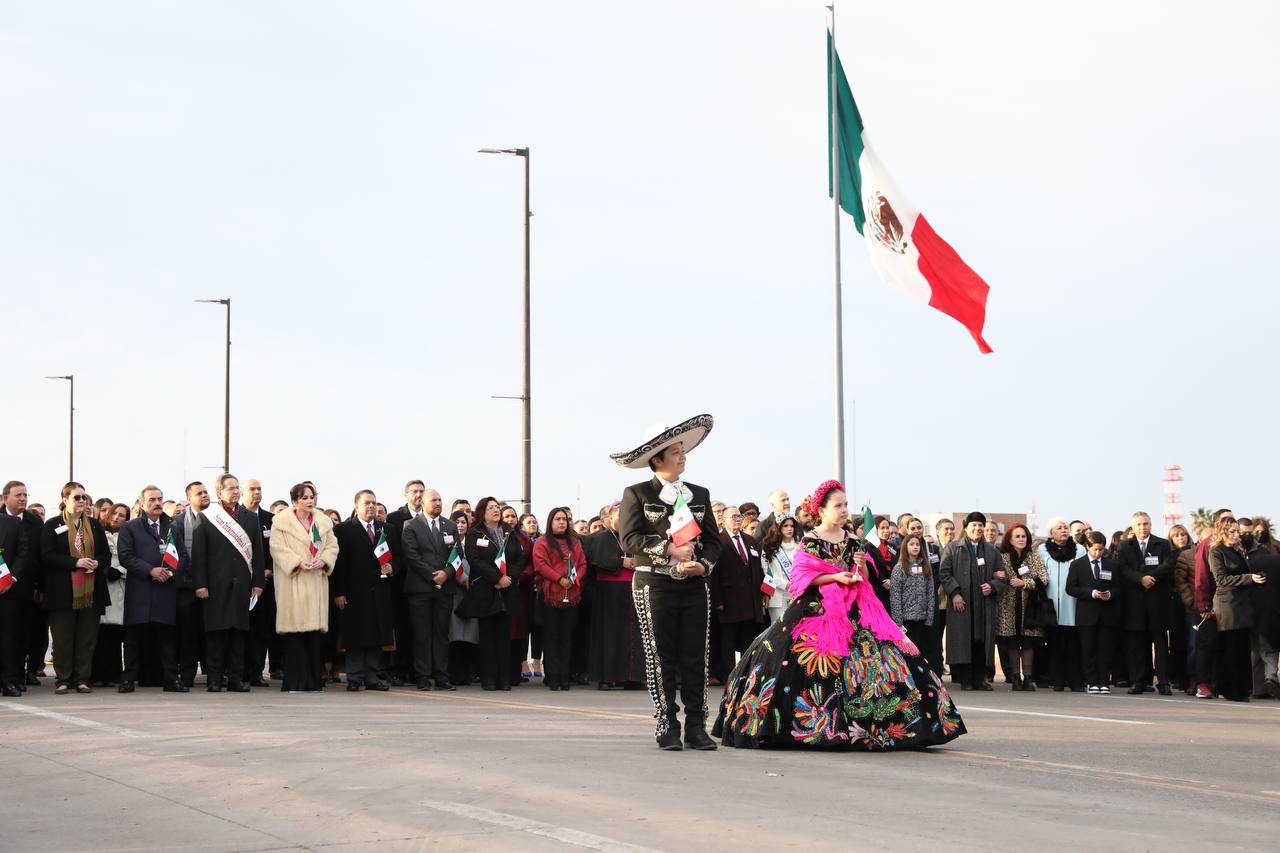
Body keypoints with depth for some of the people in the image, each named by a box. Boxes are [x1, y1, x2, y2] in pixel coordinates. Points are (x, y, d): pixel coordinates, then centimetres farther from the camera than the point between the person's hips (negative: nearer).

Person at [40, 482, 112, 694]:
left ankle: (82, 679, 10)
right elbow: (46, 556, -9)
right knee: (62, 637, 1)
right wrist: (76, 562, -17)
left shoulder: (94, 525, 13)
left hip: (91, 591, 3)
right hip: (63, 591, -3)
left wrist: (97, 563, -10)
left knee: (87, 637, 4)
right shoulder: (53, 525, 1)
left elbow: (106, 554, 13)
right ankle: (63, 679, 8)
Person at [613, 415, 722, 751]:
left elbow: (713, 541, 14)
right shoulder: (637, 494, 2)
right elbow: (630, 539, -9)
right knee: (661, 657, -1)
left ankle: (696, 726, 6)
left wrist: (702, 564, -6)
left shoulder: (699, 494, 15)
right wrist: (670, 550, -15)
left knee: (695, 657, 1)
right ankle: (667, 727, 4)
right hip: (654, 585, -3)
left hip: (694, 585, 4)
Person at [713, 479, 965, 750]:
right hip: (818, 610, -5)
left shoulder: (851, 541, 13)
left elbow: (863, 578, 17)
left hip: (854, 610, 5)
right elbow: (802, 577, -10)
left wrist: (862, 565, -5)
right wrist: (835, 577, -17)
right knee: (816, 666, -10)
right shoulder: (810, 541, -3)